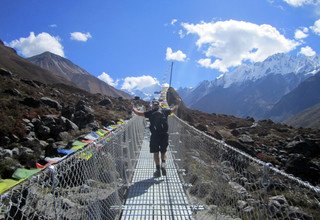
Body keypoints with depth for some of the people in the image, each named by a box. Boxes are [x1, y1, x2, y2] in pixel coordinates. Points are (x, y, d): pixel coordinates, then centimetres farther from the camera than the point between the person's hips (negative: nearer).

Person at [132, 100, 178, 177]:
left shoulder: (150, 113, 3)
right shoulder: (164, 111, 8)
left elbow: (138, 113, 7)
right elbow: (173, 109, 24)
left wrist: (134, 109, 27)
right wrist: (176, 106, 46)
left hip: (154, 136, -1)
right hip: (164, 135, 2)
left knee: (156, 153, 9)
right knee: (163, 152, 16)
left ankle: (158, 170, 6)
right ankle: (163, 164, -9)